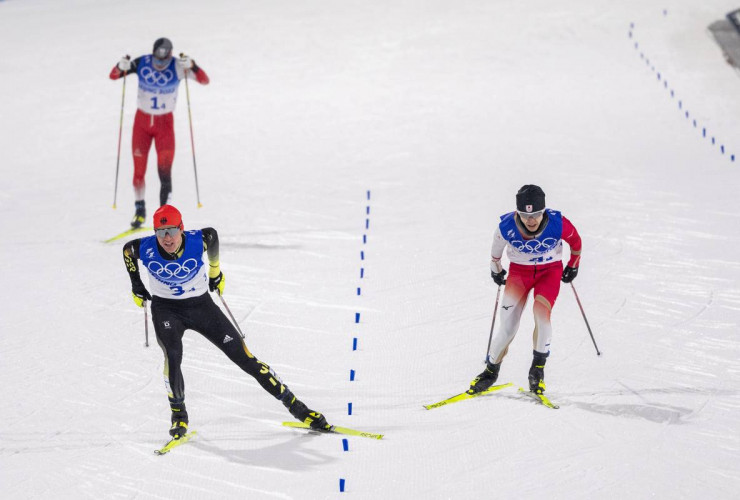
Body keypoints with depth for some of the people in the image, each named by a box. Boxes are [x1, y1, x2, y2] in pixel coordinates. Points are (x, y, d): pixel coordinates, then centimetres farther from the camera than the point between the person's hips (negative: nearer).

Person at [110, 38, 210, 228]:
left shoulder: (178, 67, -15)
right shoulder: (142, 63, -12)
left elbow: (205, 80, -22)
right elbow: (113, 76, -5)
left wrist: (191, 66, -40)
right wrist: (121, 67, -27)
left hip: (165, 122, -2)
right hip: (142, 120, 2)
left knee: (164, 171, -9)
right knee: (138, 170, 2)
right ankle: (140, 210, 21)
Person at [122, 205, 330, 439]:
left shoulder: (197, 241, -24)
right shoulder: (145, 249, -22)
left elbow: (212, 234, 1)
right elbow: (127, 249, 3)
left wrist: (215, 271, 11)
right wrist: (136, 284, 9)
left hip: (201, 305, 0)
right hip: (166, 309, 0)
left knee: (243, 356, -4)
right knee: (173, 355, -30)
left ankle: (296, 406, 3)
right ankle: (178, 414, -5)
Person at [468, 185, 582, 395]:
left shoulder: (558, 224, -27)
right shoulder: (507, 226, -25)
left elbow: (575, 241, -3)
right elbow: (496, 248, 0)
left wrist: (573, 265, 11)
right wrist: (496, 270, 15)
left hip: (550, 271, 0)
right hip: (519, 271, 1)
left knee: (541, 313, -25)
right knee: (508, 327, -7)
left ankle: (538, 368, -7)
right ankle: (491, 370, 16)